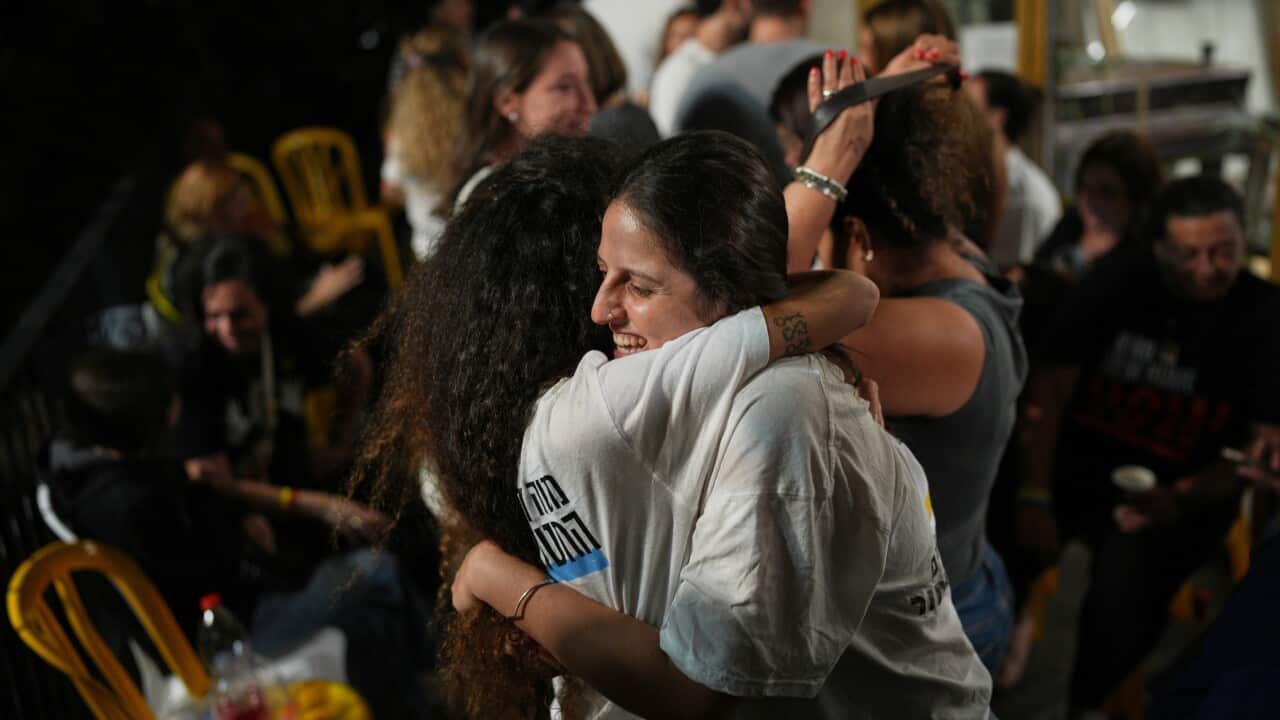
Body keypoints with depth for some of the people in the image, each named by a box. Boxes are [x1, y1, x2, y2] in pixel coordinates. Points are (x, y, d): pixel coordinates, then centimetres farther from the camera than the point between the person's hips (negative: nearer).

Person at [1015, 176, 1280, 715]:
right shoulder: (1119, 280, -5)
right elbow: (1050, 386, -7)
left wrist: (1183, 498, -23)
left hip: (1181, 489, -2)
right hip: (1079, 461, 2)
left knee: (1123, 593, -28)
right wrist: (1034, 498, -15)